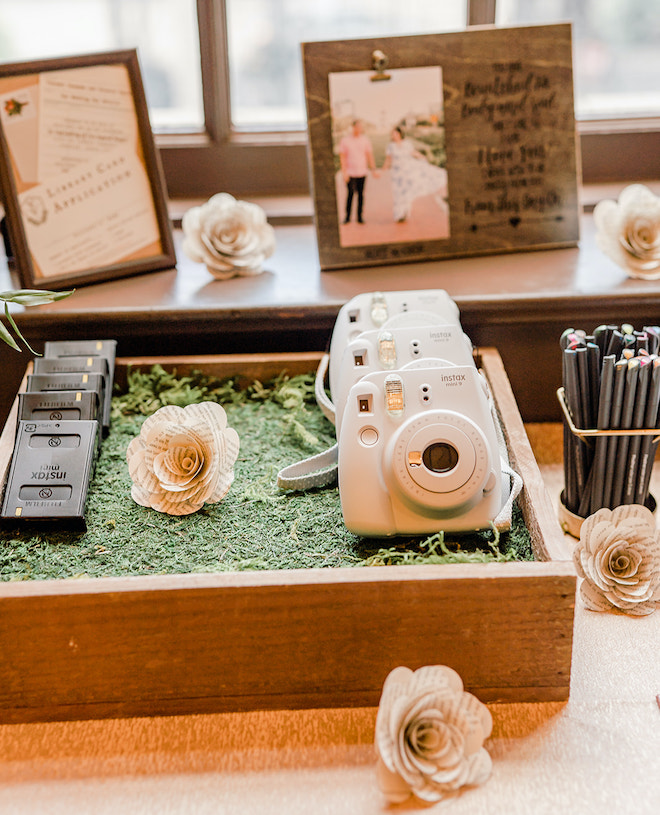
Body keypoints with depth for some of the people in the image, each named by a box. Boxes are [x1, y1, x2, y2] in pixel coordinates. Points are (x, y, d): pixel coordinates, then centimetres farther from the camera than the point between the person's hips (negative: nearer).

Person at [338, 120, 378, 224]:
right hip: (350, 173, -3)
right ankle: (347, 216, 8)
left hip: (362, 172, 3)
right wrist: (344, 172, -9)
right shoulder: (345, 140, -3)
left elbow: (370, 156, 8)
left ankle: (359, 216, 11)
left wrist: (373, 170, 2)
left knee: (361, 194, 4)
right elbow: (342, 157, -3)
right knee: (350, 194, -4)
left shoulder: (365, 140, 5)